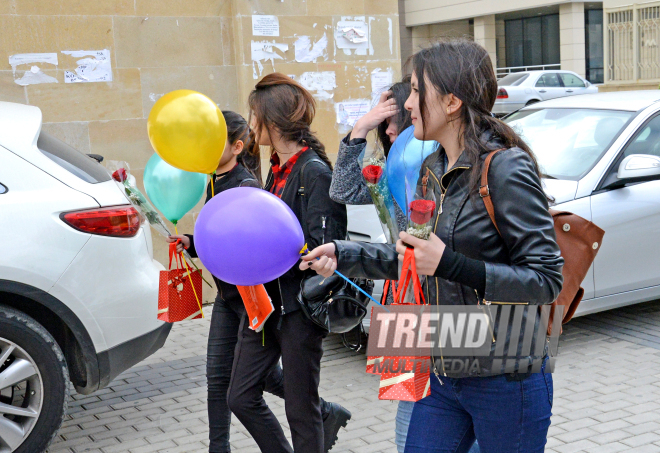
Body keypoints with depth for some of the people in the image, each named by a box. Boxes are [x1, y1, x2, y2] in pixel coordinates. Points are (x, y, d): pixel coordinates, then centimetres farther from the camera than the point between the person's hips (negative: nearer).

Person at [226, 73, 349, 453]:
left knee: (301, 410, 4)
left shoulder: (314, 172, -15)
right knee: (242, 397, 13)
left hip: (299, 306, -9)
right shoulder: (278, 169, 11)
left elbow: (320, 247, -21)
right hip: (265, 301, 9)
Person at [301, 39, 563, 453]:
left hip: (506, 382, -7)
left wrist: (449, 264, -25)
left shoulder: (505, 170, -18)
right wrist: (342, 255, 8)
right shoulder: (434, 170, 7)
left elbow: (547, 280, -20)